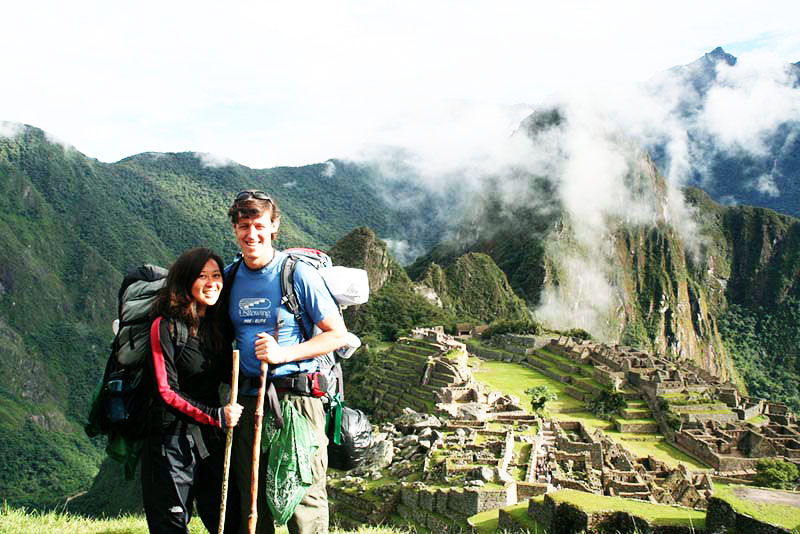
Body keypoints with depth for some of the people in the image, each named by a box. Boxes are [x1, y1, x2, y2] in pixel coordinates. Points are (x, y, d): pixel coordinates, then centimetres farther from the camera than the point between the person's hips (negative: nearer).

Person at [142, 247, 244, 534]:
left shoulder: (218, 325, 10)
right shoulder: (166, 325, -8)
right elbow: (167, 392, -12)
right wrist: (216, 416, -16)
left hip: (213, 437, 6)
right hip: (173, 438, -6)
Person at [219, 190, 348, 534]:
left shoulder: (298, 274, -6)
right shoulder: (230, 276, 9)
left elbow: (338, 335, -5)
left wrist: (282, 353, -16)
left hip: (296, 398, -5)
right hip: (246, 399, 5)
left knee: (304, 498, -4)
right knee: (250, 502, 13)